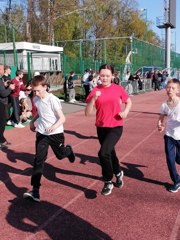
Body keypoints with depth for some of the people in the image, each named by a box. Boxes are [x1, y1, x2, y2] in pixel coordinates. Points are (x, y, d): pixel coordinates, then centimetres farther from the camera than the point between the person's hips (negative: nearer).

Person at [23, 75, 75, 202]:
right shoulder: (36, 99, 1)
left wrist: (53, 127, -38)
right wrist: (33, 121, 14)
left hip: (56, 133, -4)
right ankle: (35, 192, -10)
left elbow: (62, 118, -21)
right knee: (39, 160, -8)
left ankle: (68, 150, 56)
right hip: (42, 133, 4)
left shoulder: (53, 100, -20)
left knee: (60, 155, 17)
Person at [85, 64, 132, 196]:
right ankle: (118, 173, 49)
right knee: (110, 152, 20)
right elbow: (87, 113, -10)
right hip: (101, 127, 3)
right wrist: (94, 98, -24)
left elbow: (129, 102, 11)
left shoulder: (118, 89, -5)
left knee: (103, 152, -20)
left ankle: (108, 182, 2)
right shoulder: (95, 91, -5)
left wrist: (125, 112, -9)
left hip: (116, 127, -3)